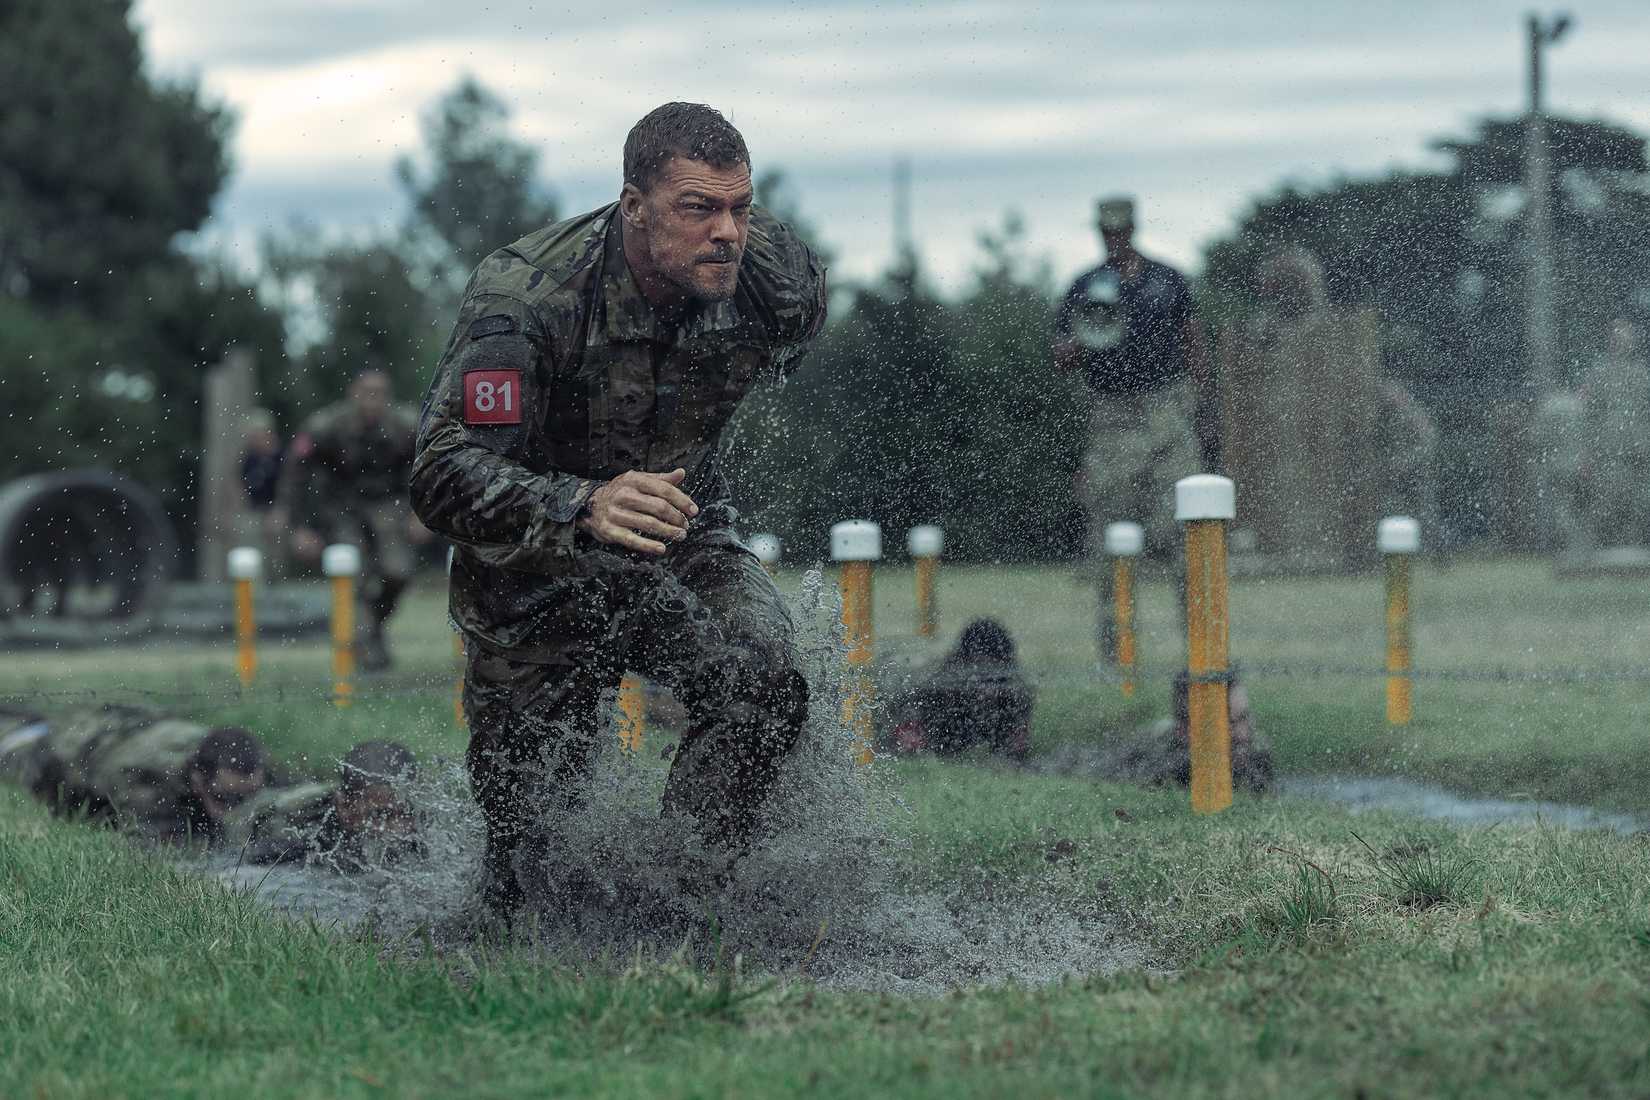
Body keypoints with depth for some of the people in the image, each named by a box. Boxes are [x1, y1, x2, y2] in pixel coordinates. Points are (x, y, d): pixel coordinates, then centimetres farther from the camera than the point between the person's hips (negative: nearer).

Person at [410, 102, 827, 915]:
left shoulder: (782, 277, -18)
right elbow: (445, 477, -38)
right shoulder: (525, 297, -31)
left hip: (681, 540, 3)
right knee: (533, 847, 4)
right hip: (534, 570, -3)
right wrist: (585, 506, -56)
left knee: (763, 687, -29)